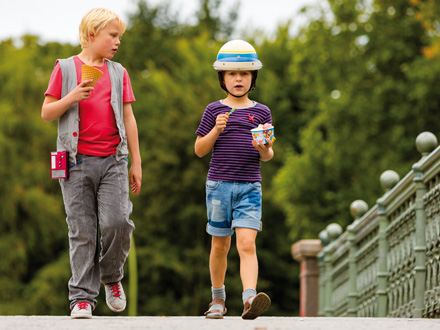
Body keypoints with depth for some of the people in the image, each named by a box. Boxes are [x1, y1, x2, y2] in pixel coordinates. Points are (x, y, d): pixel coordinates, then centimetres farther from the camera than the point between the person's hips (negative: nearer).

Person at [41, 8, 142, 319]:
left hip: (113, 161, 2)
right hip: (77, 161, -2)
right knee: (82, 231, -3)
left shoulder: (118, 73, 14)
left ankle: (112, 277, 12)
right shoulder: (65, 69, 7)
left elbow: (128, 119, 15)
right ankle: (82, 296, 2)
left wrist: (136, 163, 12)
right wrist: (71, 99, -13)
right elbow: (46, 113, 6)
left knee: (117, 222, -13)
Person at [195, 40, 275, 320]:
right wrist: (216, 131, -12)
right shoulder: (214, 111, 5)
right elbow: (199, 150, 5)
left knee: (247, 244, -15)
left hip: (250, 186, 0)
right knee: (220, 245, 10)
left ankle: (250, 299, -27)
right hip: (218, 184, 1)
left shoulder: (261, 112, 7)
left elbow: (267, 155, 7)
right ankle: (218, 299, 26)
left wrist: (265, 149, -16)